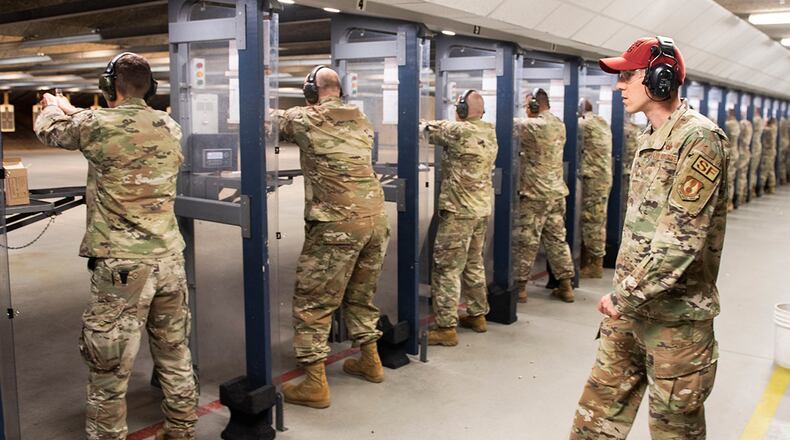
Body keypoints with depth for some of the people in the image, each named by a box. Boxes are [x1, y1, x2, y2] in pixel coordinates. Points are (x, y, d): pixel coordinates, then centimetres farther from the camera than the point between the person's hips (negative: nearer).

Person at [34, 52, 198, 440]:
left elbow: (48, 128, 13)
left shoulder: (96, 125, -8)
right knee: (176, 356, 17)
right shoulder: (170, 127, 5)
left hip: (120, 266, -5)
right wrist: (74, 111, 37)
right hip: (169, 260, 6)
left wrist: (54, 106, 36)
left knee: (109, 369, 6)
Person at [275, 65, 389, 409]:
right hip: (375, 218, 7)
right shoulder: (361, 120, 14)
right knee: (362, 294, 22)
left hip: (337, 224, -6)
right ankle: (370, 361, 33)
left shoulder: (305, 119, -3)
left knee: (312, 302, 3)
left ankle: (315, 384, 5)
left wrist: (287, 114, 34)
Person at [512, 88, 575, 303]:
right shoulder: (559, 125, 9)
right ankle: (566, 286, 16)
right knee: (557, 238, 12)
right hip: (557, 192, 7)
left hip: (535, 193, -7)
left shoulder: (533, 125, -16)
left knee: (525, 241, 1)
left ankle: (519, 287, 8)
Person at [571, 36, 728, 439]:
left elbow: (681, 237, -23)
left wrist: (624, 296, -21)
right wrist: (623, 295, 17)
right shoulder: (651, 137, 11)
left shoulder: (699, 138, -16)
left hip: (675, 311, -8)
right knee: (602, 402, 14)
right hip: (631, 303, 8)